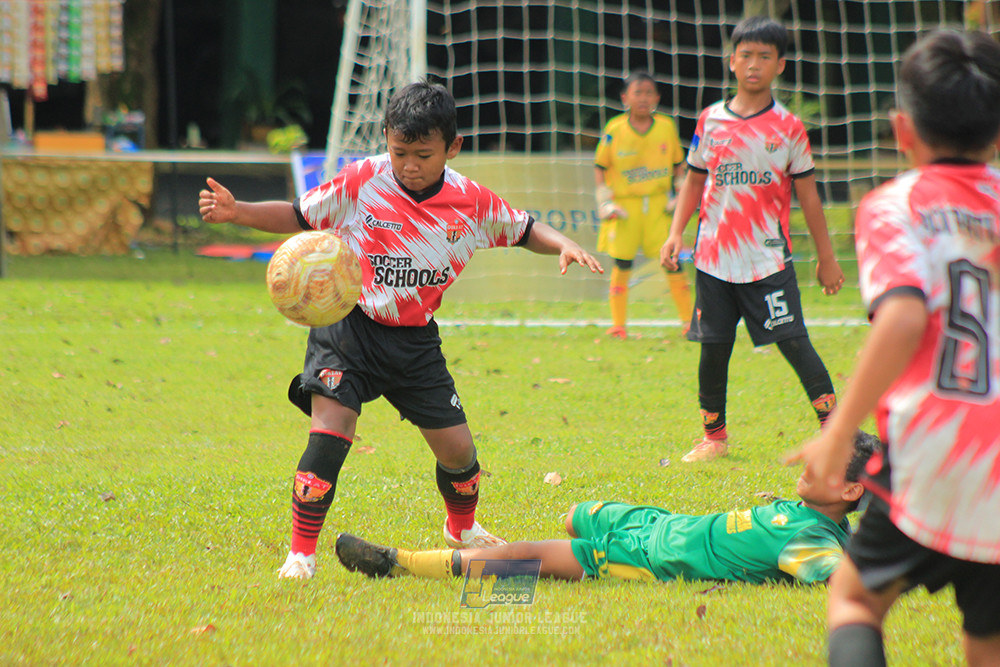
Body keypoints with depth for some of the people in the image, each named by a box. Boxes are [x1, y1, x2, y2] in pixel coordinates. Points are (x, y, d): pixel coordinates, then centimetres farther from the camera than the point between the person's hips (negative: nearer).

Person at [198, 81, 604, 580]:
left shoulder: (471, 202, -4)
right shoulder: (360, 183, -10)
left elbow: (525, 231, 11)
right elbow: (297, 216, 0)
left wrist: (564, 245, -9)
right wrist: (235, 212, -14)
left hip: (415, 340, 3)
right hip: (349, 327, -3)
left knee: (456, 447, 7)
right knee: (330, 431, -23)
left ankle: (463, 528, 40)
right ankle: (301, 552, -13)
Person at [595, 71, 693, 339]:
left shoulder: (667, 126, 2)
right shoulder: (614, 129, -3)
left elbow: (679, 164, 13)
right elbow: (600, 167, 5)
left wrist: (678, 196, 4)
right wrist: (605, 203, -3)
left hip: (659, 205, 1)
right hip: (625, 205, -1)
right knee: (622, 264, -1)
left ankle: (689, 320, 6)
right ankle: (618, 325, 10)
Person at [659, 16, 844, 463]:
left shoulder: (788, 127, 1)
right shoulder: (710, 121, 6)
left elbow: (807, 194, 6)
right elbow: (694, 182, 16)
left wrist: (826, 256, 6)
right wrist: (676, 233, 4)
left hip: (769, 256, -3)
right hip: (714, 255, 3)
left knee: (792, 341, -10)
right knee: (713, 347, 5)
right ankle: (714, 437, 18)